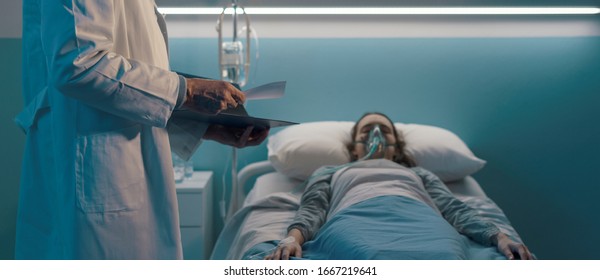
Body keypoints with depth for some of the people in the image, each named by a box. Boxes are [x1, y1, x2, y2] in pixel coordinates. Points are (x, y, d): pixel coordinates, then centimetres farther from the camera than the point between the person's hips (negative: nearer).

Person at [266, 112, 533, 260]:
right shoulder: (329, 172, 40)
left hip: (421, 221, 2)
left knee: (442, 259, -41)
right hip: (356, 221, -2)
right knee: (375, 259, -44)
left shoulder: (419, 173, 43)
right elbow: (312, 210, 18)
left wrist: (500, 237, 2)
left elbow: (454, 209, 24)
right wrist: (293, 237, -8)